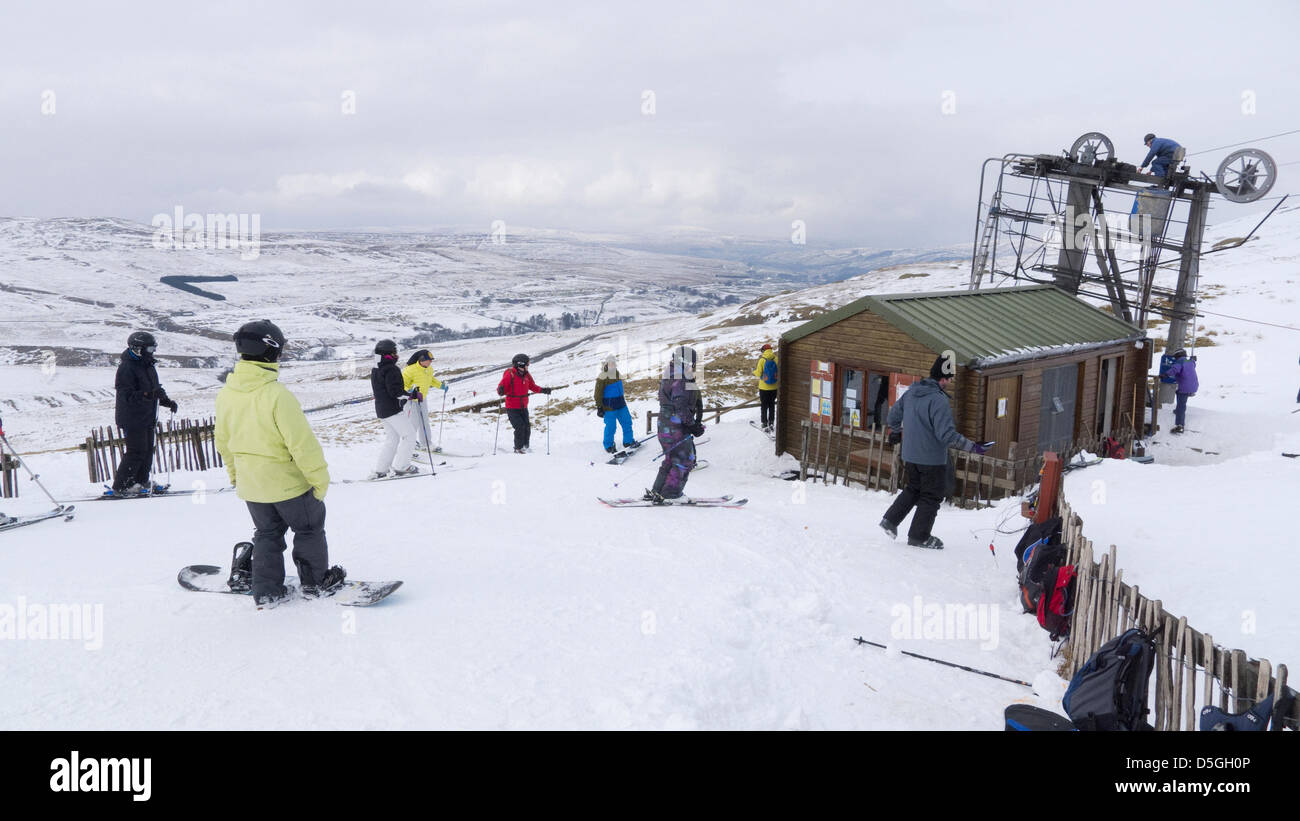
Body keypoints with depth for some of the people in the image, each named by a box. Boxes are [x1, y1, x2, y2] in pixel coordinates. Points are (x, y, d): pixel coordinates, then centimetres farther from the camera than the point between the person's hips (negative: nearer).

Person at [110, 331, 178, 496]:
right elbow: (127, 396, -24)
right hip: (132, 419, -9)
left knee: (148, 450, 12)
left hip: (148, 418, 9)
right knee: (136, 452, -8)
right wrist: (147, 395, -37)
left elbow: (156, 389, 24)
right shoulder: (126, 368, -17)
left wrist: (168, 401, 11)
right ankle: (120, 487, 0)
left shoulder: (148, 366, 12)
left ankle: (141, 482, 23)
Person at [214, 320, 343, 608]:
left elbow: (223, 441, 8)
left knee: (267, 533, 21)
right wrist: (320, 479, -11)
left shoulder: (225, 394, -5)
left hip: (250, 484, 6)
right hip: (288, 481, -6)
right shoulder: (277, 395, -27)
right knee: (309, 529, 16)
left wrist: (235, 475, 23)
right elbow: (303, 444, -23)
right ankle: (315, 581, 28)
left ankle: (266, 591, 22)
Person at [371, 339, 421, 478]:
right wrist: (413, 395, -17)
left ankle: (379, 470, 14)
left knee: (393, 438, 17)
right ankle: (400, 466, -2)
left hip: (381, 409, 9)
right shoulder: (391, 370, -16)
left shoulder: (375, 370, 14)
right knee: (409, 435, 0)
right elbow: (396, 391, -24)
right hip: (394, 410, -9)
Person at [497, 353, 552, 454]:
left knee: (527, 427, 5)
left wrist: (543, 390, 3)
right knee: (520, 427, -14)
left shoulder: (527, 375, 4)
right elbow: (501, 388, -13)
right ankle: (518, 448, 3)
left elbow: (532, 387, 17)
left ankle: (525, 447, 23)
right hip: (512, 408, -6)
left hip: (523, 407, 6)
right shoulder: (509, 375, -13)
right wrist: (501, 391, -36)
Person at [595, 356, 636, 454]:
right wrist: (599, 407, -14)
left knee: (627, 422, 11)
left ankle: (628, 441, 27)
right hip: (609, 406, -7)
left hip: (621, 404, 7)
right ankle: (608, 446, 18)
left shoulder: (618, 374, 9)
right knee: (610, 426, 1)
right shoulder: (602, 377, -14)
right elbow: (598, 394, -12)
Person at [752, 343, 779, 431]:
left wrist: (754, 370, 9)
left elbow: (758, 374, -11)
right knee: (772, 405, 18)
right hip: (774, 387, 3)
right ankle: (771, 423, 21)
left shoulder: (762, 360, -14)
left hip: (764, 387, -3)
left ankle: (765, 424, 7)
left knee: (764, 406, 9)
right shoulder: (776, 359, -8)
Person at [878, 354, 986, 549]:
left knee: (913, 489, 25)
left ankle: (890, 520, 19)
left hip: (909, 456, 8)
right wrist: (972, 447, -19)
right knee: (932, 496, 8)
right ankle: (919, 536, 15)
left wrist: (897, 432, 35)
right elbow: (946, 434, -26)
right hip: (932, 459, -7)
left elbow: (893, 414, 16)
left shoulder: (911, 392, 3)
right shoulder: (938, 400, -23)